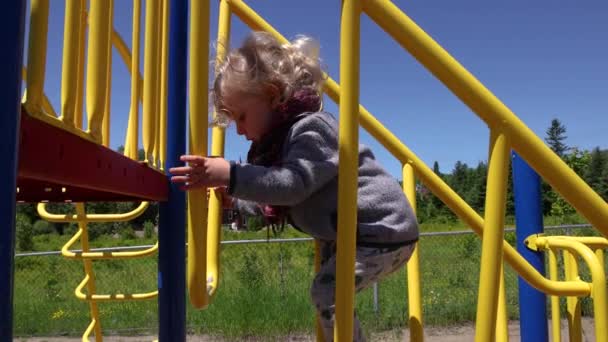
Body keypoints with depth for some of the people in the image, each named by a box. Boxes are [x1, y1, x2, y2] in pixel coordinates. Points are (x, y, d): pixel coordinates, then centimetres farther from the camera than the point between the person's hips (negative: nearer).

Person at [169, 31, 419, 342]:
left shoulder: (310, 128, -20)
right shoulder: (283, 135, 11)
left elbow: (294, 184, -35)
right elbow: (277, 201, 18)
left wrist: (232, 175, -43)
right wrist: (235, 199, 7)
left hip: (384, 229, -10)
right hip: (347, 233, 11)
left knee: (327, 293, -17)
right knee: (328, 294, 17)